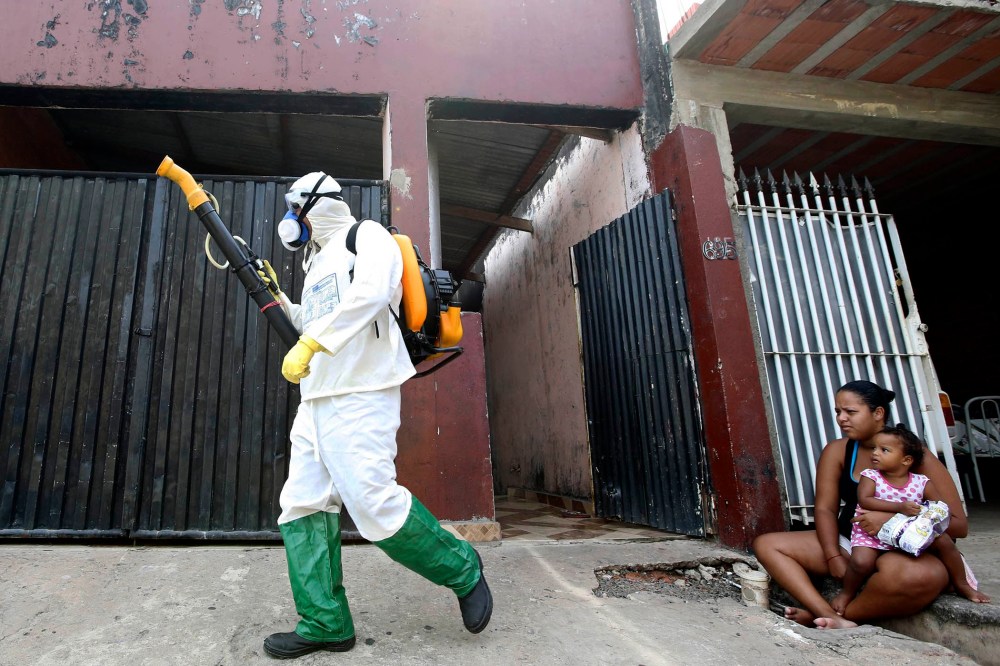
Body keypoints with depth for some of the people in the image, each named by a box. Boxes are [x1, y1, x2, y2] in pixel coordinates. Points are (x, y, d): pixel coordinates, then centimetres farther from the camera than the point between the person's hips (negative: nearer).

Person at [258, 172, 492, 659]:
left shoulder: (366, 235, 1)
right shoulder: (318, 263, 27)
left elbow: (371, 292, -20)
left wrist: (310, 344, -24)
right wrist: (278, 298, 26)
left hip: (359, 396, -9)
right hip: (315, 400, 9)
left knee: (375, 505, -14)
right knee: (302, 508, 4)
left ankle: (462, 569, 8)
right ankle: (325, 624, 14)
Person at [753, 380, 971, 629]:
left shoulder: (915, 455, -8)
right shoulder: (837, 451, 2)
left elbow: (959, 525, -11)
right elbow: (824, 509, -2)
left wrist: (892, 520, -26)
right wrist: (834, 557, -18)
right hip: (849, 544, 4)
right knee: (766, 544, -10)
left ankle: (826, 614, -19)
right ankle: (832, 618, -28)